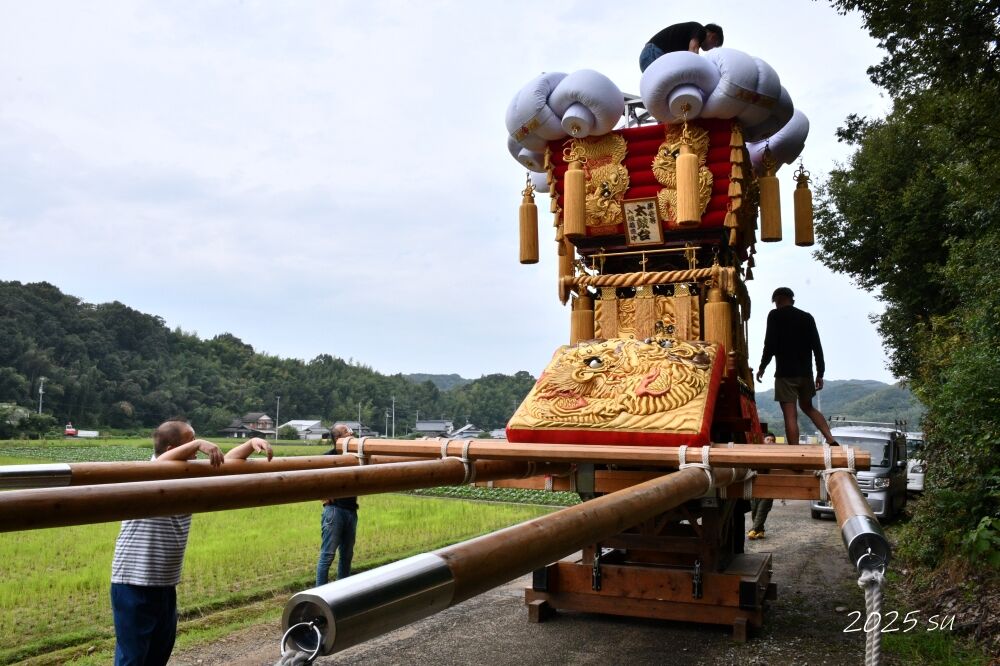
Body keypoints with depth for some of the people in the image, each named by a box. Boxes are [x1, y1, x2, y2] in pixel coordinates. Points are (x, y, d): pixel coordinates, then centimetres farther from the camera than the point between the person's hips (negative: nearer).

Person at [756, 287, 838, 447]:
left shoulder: (775, 315, -2)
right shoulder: (807, 317, 10)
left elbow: (770, 345, -9)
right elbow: (817, 347, 7)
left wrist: (762, 367, 3)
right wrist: (820, 373, 12)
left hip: (785, 373, -5)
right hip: (806, 372, 5)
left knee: (790, 415, -4)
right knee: (807, 407, 24)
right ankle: (831, 440, 11)